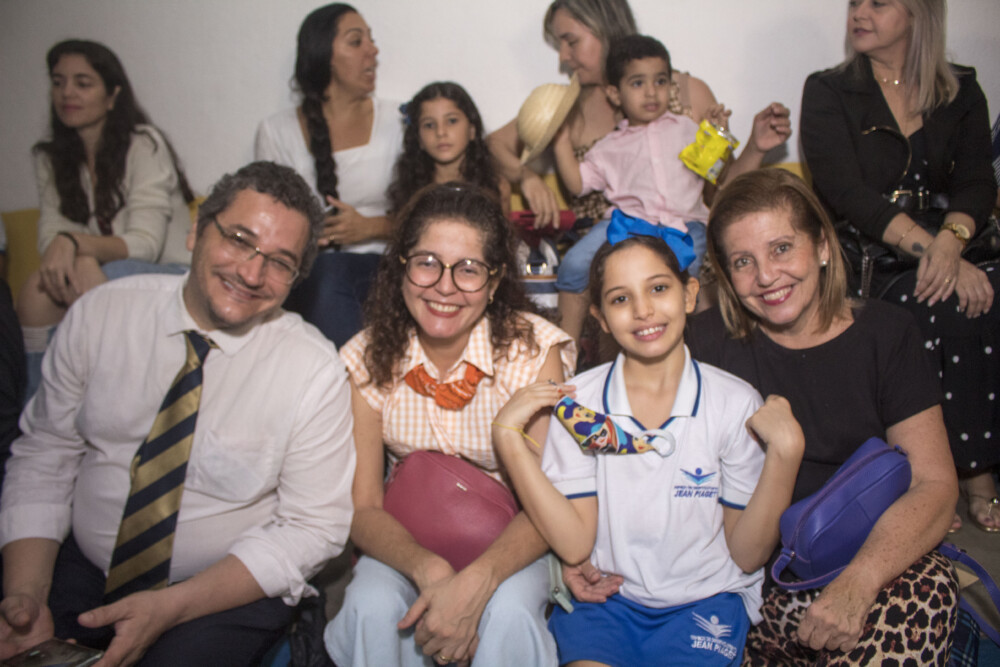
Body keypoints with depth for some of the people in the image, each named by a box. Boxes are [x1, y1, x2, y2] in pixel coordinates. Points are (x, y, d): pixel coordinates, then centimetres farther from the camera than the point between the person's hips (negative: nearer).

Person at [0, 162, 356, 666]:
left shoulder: (314, 372, -16)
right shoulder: (99, 315, -6)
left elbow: (313, 527, -13)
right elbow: (43, 458, 0)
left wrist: (170, 608, -20)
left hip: (227, 589, -2)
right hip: (81, 565, 3)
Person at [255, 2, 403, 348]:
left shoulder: (395, 120, 10)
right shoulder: (277, 131, 9)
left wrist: (371, 227, -11)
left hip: (377, 262, 0)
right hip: (306, 272, 0)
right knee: (329, 273, -37)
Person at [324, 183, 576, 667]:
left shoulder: (535, 350, -18)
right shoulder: (367, 360, -12)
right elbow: (362, 508, -11)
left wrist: (475, 582, -35)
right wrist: (429, 570, -30)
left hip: (507, 542, -1)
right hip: (407, 542, 2)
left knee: (508, 616, -32)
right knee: (371, 610, -27)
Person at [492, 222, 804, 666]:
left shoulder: (736, 404, -6)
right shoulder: (576, 401, -4)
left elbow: (747, 555, -3)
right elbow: (575, 546, -9)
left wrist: (785, 452, -16)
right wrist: (509, 438, -15)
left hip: (705, 600, 1)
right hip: (605, 596, 0)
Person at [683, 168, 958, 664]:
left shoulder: (887, 334, 3)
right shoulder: (707, 342, 3)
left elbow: (935, 483, -4)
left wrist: (856, 582, -21)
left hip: (865, 558, 1)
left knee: (928, 592, -28)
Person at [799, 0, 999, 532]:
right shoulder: (828, 92, 4)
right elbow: (847, 193, -10)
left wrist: (951, 240, -21)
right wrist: (927, 247, -22)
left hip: (948, 247, 3)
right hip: (864, 259, -3)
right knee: (951, 305, -30)